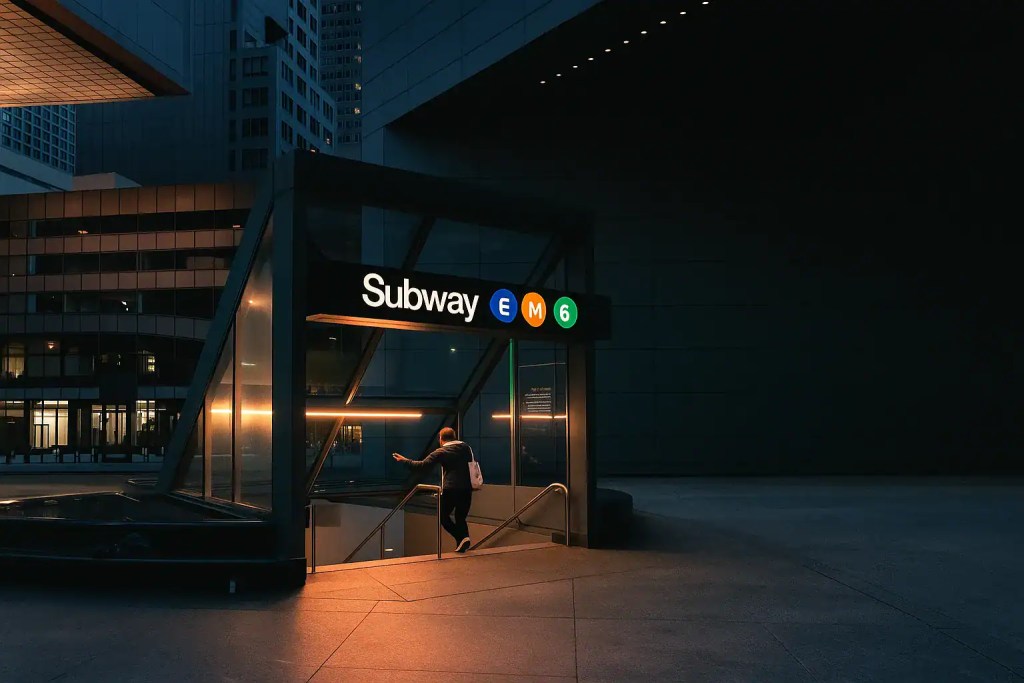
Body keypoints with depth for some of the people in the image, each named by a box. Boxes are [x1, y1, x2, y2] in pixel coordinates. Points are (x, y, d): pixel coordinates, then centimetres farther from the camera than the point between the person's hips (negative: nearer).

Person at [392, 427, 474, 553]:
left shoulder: (441, 452, -4)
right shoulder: (466, 447, 11)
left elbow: (423, 465, -6)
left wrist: (404, 460, 4)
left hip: (450, 489, -5)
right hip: (467, 489, 5)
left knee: (443, 516, 11)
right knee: (461, 518, 15)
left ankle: (461, 538, -8)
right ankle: (462, 545, 5)